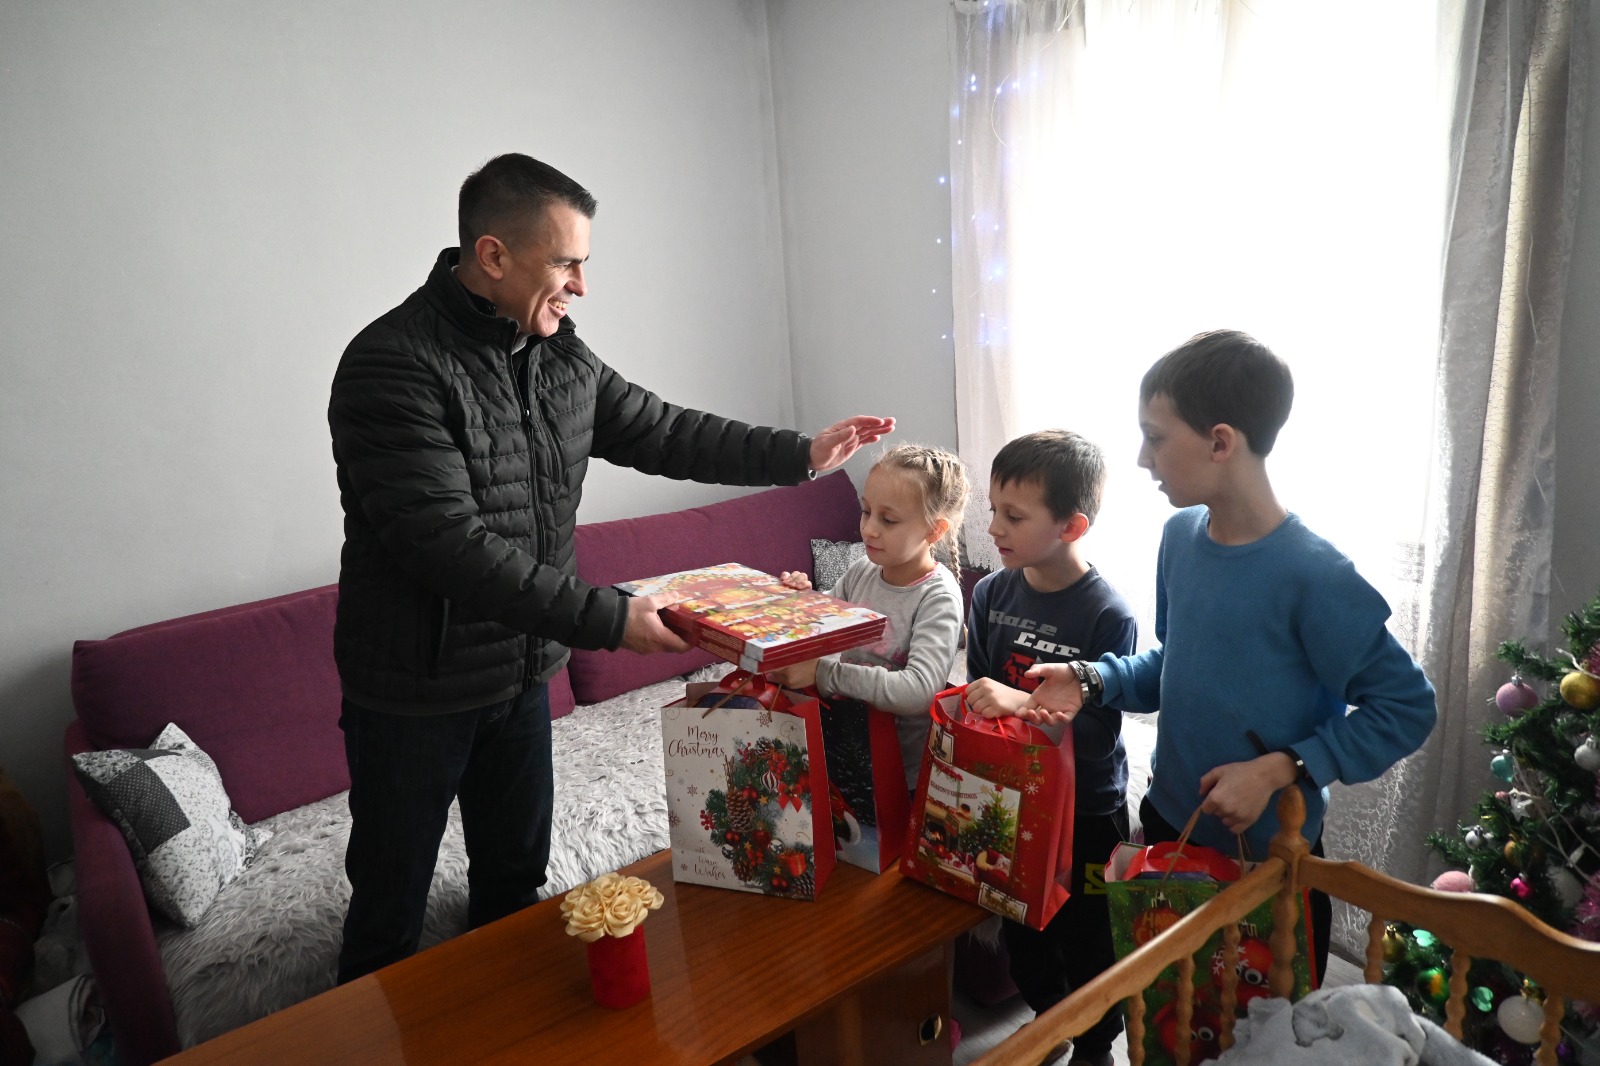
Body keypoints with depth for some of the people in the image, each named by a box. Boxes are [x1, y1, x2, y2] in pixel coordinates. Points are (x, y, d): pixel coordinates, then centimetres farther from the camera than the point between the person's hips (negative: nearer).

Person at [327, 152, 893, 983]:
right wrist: (607, 619, -31)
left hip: (522, 672, 7)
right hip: (415, 689, -6)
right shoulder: (392, 366, -23)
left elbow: (659, 431, 10)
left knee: (516, 881, 22)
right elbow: (451, 546, -30)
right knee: (390, 912, 12)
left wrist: (801, 454, 4)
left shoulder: (559, 355, 1)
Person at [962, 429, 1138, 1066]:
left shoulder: (1108, 616, -22)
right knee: (1020, 925, 22)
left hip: (1086, 809, -5)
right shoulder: (992, 593, -6)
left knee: (1085, 937, 15)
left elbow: (1101, 729, -25)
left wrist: (1022, 702, -37)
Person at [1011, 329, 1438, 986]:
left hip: (1269, 857, -5)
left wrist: (1276, 770, -25)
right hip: (1168, 829, 6)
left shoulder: (1313, 576, -24)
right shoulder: (1180, 536, -4)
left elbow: (1406, 708, -18)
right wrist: (1093, 680, -8)